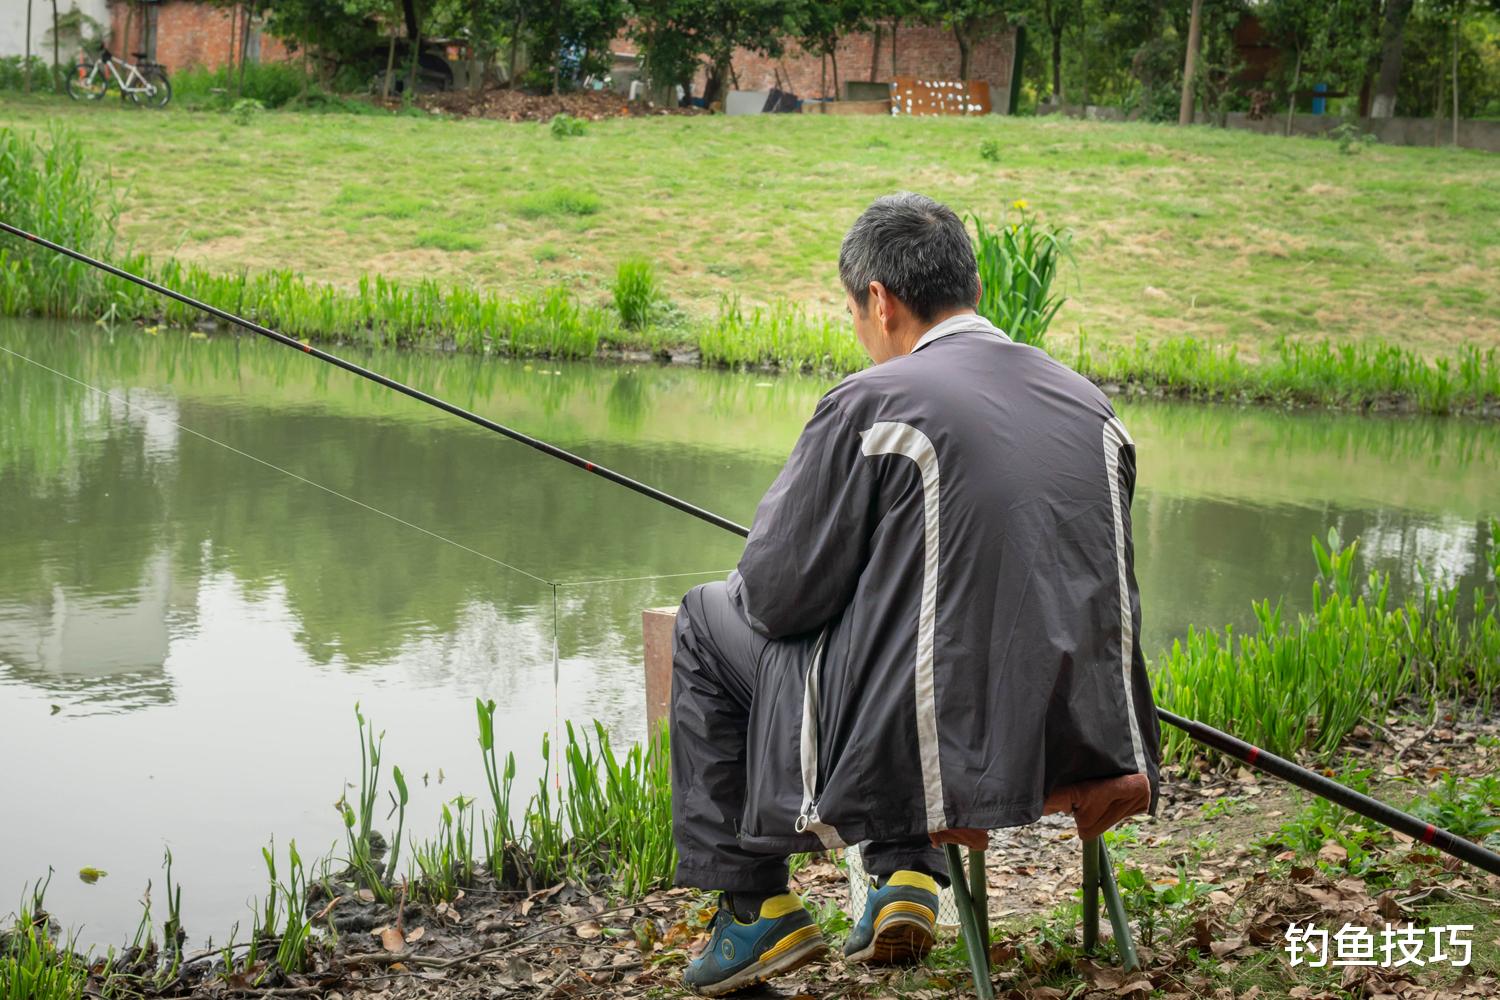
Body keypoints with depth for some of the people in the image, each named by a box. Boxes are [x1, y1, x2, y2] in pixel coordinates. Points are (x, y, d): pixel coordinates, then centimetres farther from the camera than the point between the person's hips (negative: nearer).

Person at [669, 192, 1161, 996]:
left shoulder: (871, 404, -13)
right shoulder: (1090, 402, 7)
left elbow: (780, 597, -9)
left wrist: (781, 504, 14)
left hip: (937, 743, -6)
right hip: (1080, 741, 7)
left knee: (706, 622, 16)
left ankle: (754, 908, 22)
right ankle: (907, 873, 22)